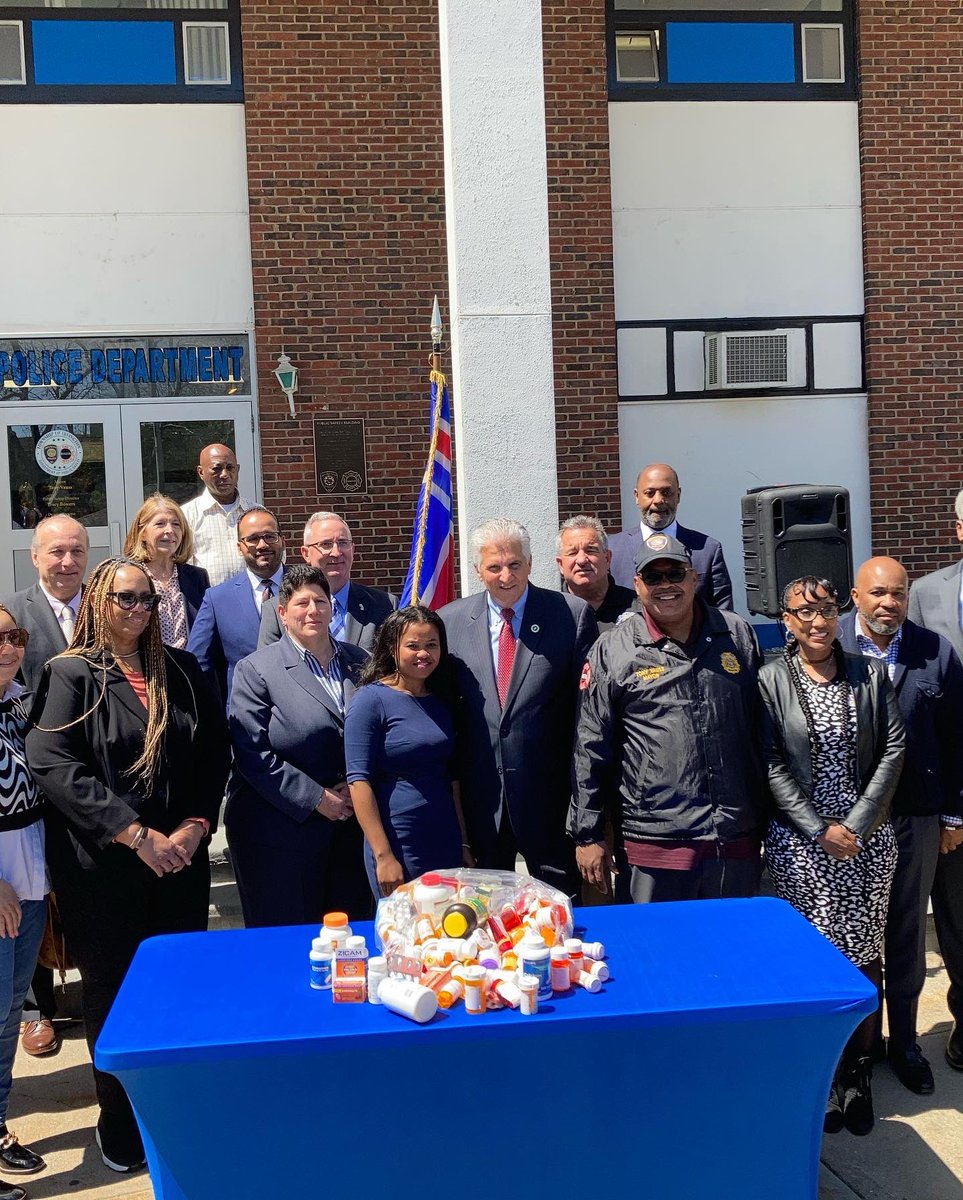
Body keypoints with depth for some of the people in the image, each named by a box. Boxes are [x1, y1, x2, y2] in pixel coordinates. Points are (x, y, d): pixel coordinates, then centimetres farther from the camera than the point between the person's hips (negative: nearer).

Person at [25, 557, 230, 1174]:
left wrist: (195, 825, -8)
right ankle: (121, 1125, 26)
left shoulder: (181, 670, 7)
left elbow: (215, 750, 7)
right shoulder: (71, 675, -5)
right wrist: (136, 834, -19)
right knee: (113, 993, 9)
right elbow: (52, 764, -15)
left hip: (180, 860, 3)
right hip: (102, 868, -3)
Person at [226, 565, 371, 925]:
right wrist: (317, 799, -14)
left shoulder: (359, 663, 10)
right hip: (281, 830, -4)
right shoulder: (255, 669, -3)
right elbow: (255, 755, -11)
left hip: (350, 825, 4)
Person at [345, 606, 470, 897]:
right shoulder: (372, 700, -8)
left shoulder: (442, 702, 11)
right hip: (398, 850, -6)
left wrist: (464, 844, 12)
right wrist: (383, 856, -17)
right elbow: (359, 781, -13)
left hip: (447, 850, 6)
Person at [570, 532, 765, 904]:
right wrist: (587, 836, -2)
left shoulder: (737, 635, 8)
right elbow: (589, 749, -1)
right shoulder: (611, 650, -1)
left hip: (738, 841, 3)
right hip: (654, 843, -3)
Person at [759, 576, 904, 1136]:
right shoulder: (770, 680, -3)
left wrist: (857, 825, -8)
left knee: (865, 954, 5)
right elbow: (771, 766, -6)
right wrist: (821, 829, -10)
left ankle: (860, 1073, 18)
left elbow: (893, 750, 1)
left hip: (868, 838, 2)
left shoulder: (872, 674, 4)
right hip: (800, 842, -2)